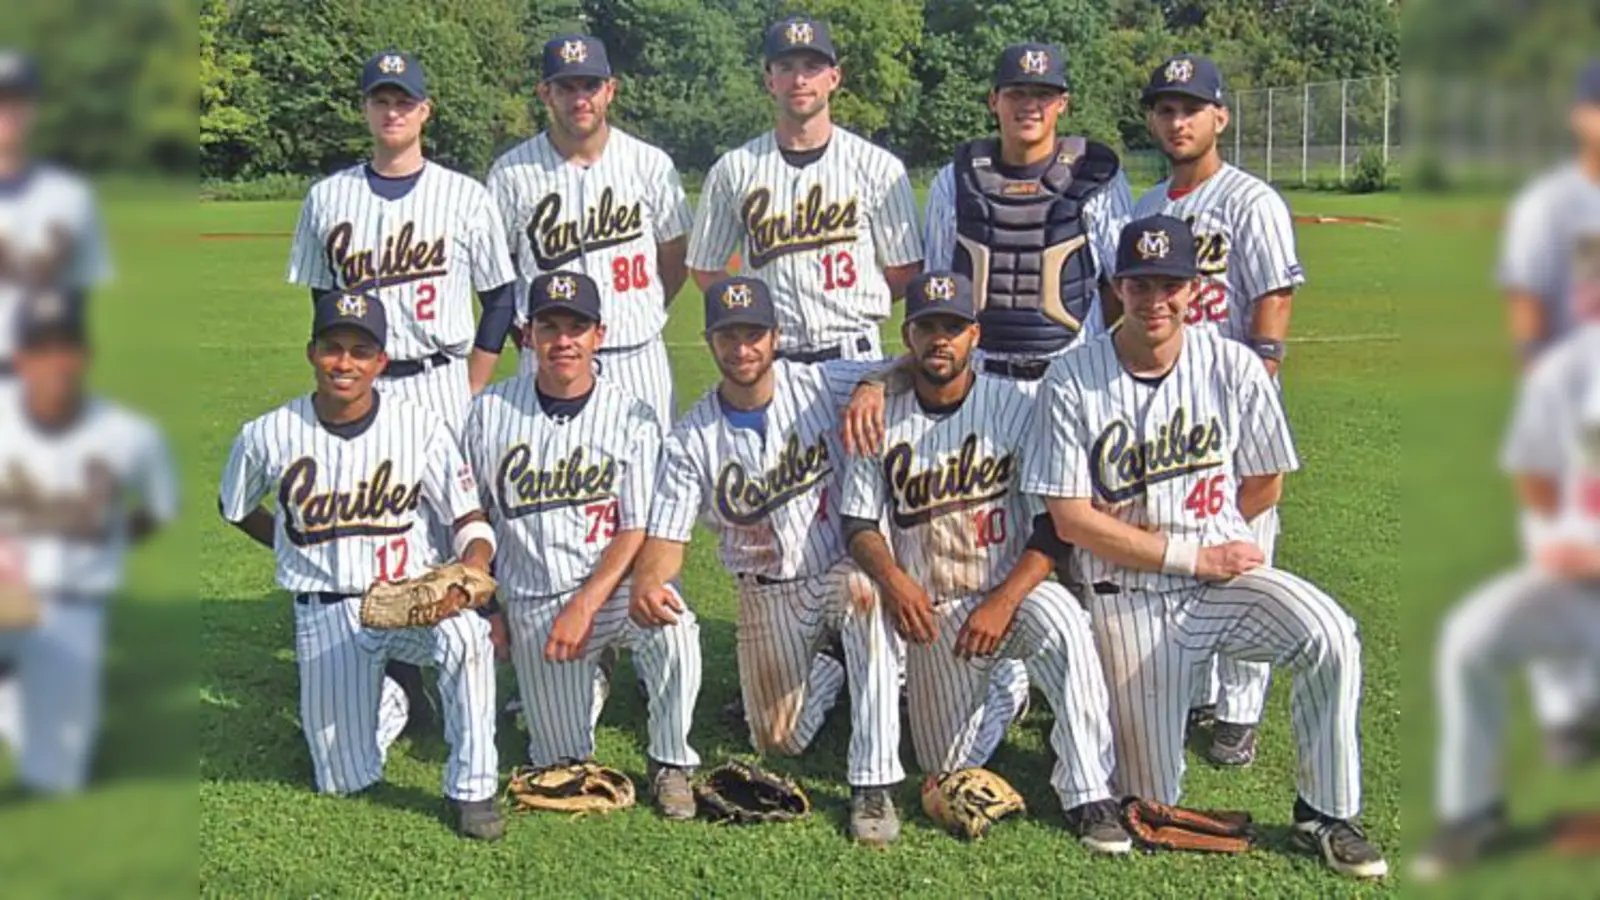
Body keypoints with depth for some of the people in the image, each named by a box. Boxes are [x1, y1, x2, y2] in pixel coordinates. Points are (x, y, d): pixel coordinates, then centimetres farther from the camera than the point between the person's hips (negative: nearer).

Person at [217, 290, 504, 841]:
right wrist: (306, 549, 7)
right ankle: (385, 704, 36)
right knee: (345, 781, 1)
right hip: (326, 613, 2)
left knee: (467, 633, -37)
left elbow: (471, 522, -8)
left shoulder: (421, 427, -8)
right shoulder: (268, 436, -5)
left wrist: (471, 569, -30)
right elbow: (234, 509, 15)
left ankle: (472, 788, -18)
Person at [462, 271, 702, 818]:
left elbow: (638, 533, -8)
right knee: (561, 760, -1)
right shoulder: (491, 411, 2)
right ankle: (587, 677, 34)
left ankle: (671, 764, -9)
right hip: (532, 602, 2)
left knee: (672, 630, -35)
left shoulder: (631, 418, -3)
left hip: (616, 586, -2)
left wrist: (584, 606, -19)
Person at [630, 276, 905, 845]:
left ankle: (873, 785, -30)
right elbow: (667, 535, -9)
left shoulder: (821, 385, -9)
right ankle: (828, 662, 42)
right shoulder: (690, 439, -6)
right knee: (780, 741, 5)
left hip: (846, 564, -2)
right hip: (769, 594, 2)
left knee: (869, 588, -40)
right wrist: (646, 583, -32)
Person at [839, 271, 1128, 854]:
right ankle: (999, 685, 36)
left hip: (1011, 590, -3)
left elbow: (1054, 531, -10)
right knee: (944, 767, 4)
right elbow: (858, 524, -1)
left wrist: (1003, 603, -24)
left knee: (1064, 625, -37)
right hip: (929, 607, 3)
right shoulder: (884, 419, 0)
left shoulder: (1016, 407, -7)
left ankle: (1088, 795, -29)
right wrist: (891, 576, -24)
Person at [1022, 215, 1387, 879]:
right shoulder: (1072, 380, -10)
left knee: (1330, 636, -29)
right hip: (1127, 596, -1)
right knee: (1151, 803, 2)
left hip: (1223, 575, 2)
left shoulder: (1234, 367, -5)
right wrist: (1193, 554, -13)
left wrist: (1140, 532, 3)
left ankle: (1324, 814, -9)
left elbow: (1264, 485, 6)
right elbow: (1070, 521, -11)